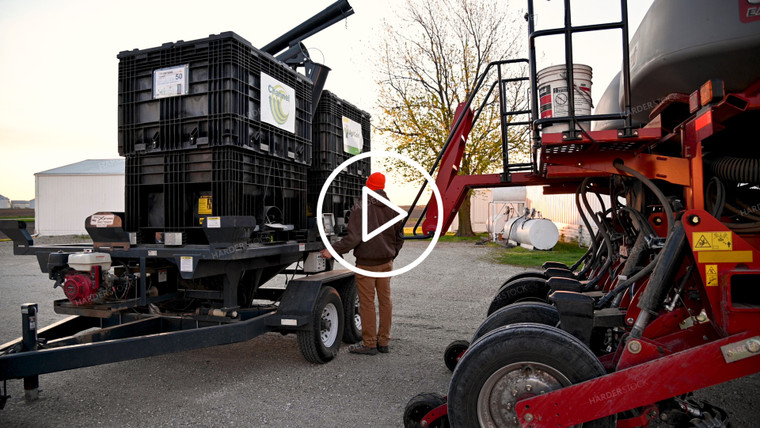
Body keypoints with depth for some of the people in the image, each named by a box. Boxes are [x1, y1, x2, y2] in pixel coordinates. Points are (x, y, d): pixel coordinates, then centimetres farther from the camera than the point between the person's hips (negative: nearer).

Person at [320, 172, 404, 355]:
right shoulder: (392, 210, 6)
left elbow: (353, 239, -20)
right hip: (386, 263, 6)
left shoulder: (360, 209, -13)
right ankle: (383, 342, 21)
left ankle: (369, 344, 10)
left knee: (367, 303, 2)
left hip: (366, 264, -6)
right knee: (385, 301, 12)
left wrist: (333, 251, -11)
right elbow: (399, 239, 12)